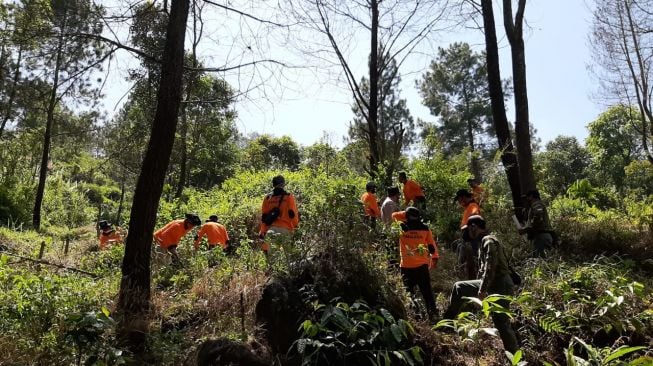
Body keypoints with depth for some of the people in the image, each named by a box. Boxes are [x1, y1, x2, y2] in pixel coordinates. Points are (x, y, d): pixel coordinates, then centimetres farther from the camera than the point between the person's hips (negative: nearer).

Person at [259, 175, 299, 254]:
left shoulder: (267, 198, 12)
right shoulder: (289, 197, 2)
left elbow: (264, 217, 11)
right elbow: (292, 213, -2)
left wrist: (262, 232, 14)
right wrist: (296, 226, 10)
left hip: (271, 228, 2)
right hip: (285, 228, -2)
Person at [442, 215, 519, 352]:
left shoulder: (488, 241, -16)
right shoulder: (486, 240, 15)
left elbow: (490, 267, -25)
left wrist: (482, 289, -25)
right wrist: (483, 287, 25)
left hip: (499, 285, -10)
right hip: (491, 283, 10)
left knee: (501, 322, -4)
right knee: (459, 287, 13)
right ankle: (447, 321, 20)